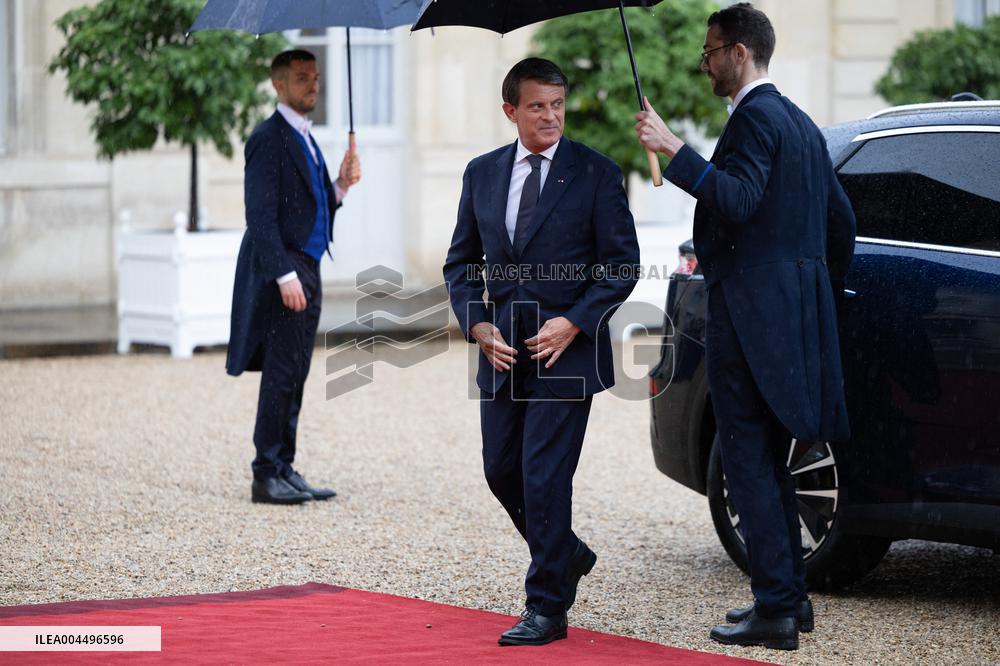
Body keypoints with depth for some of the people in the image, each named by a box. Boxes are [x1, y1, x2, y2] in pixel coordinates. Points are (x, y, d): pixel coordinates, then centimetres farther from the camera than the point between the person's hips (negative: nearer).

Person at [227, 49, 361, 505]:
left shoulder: (306, 141, 19)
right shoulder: (268, 139, -10)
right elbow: (262, 215, -17)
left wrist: (341, 185, 4)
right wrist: (285, 275, -23)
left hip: (306, 271, 9)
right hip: (282, 273, -9)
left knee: (293, 379, 10)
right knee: (280, 377, -8)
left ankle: (284, 471, 15)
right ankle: (266, 476, -4)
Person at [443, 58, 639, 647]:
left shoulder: (595, 173, -5)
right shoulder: (482, 173, 8)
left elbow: (622, 265, -4)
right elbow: (461, 262, 14)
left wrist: (572, 323, -14)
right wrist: (480, 327, -1)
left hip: (566, 350, -5)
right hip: (503, 350, 5)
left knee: (544, 477, -8)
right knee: (502, 471, 11)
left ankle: (547, 608, 1)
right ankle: (568, 555, 35)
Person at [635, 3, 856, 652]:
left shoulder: (755, 117, -12)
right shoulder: (801, 123, 18)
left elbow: (739, 197, -27)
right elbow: (841, 220, 22)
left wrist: (675, 150, -30)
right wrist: (820, 288, 31)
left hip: (750, 315, -10)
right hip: (795, 310, 10)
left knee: (749, 461, -7)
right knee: (768, 462, 17)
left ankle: (775, 609, -9)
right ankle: (789, 595, 21)